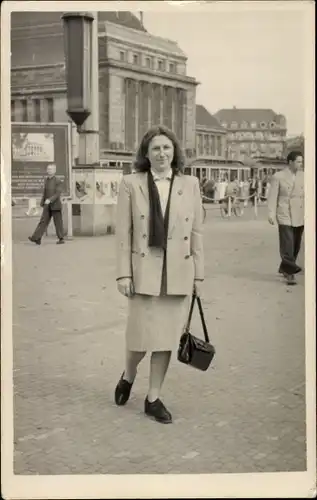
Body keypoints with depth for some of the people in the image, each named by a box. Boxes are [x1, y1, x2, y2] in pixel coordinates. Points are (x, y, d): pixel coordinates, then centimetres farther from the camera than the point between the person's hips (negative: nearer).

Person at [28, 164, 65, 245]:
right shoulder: (46, 180, 10)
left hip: (55, 205, -6)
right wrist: (42, 203, 17)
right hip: (47, 206, 6)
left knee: (58, 222, 3)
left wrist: (50, 200, -30)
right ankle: (36, 238, -11)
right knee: (43, 221, -3)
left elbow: (58, 194, -18)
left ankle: (61, 239, 15)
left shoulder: (58, 181, -10)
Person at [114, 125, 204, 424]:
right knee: (141, 335, 1)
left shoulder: (190, 184, 5)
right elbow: (123, 232, -2)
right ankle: (128, 377, 34)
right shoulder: (131, 184, -1)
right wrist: (123, 273, -7)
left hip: (178, 274, 2)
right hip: (144, 272, -2)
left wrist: (198, 274, 4)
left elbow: (197, 232, 5)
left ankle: (153, 399, 22)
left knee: (167, 337, 7)